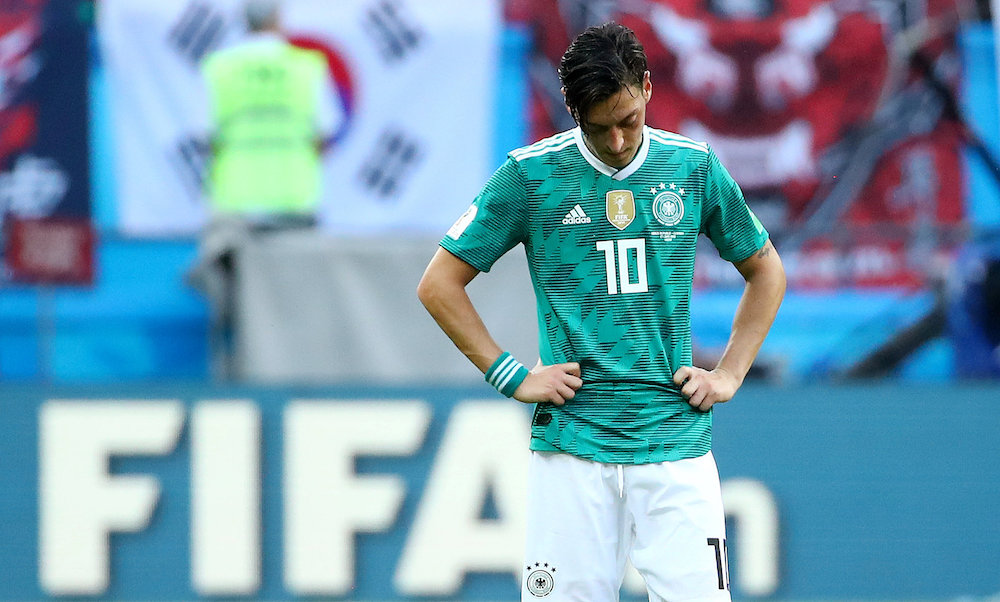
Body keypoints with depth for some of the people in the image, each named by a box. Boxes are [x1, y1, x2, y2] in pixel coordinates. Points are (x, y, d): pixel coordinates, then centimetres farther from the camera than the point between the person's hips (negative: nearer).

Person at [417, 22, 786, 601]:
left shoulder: (695, 167, 6)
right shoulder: (530, 175, -1)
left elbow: (767, 271, 20)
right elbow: (440, 284, 5)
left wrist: (729, 375, 9)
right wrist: (512, 377, -1)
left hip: (675, 442, 1)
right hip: (571, 445, -1)